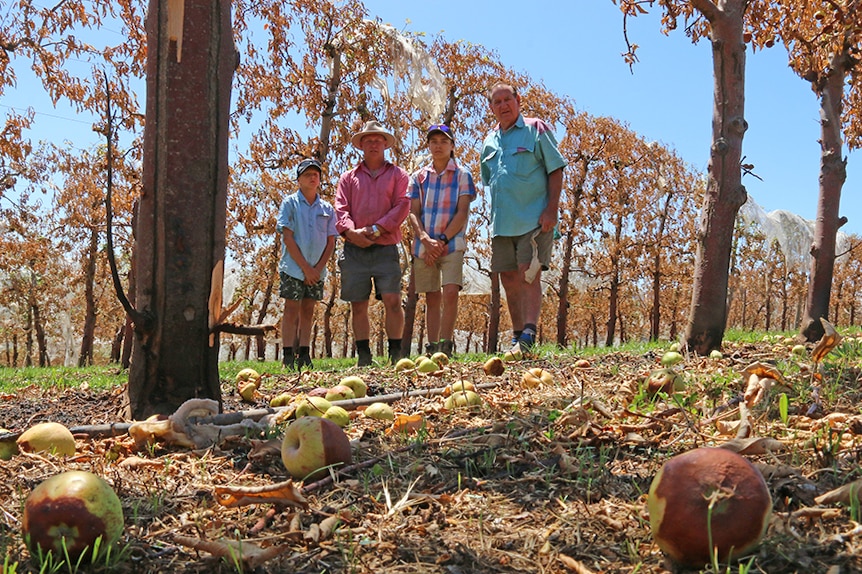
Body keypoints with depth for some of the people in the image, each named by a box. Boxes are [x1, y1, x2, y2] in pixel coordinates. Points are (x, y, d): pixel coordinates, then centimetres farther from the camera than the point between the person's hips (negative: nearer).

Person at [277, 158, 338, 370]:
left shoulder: (327, 208, 9)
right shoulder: (290, 203, 0)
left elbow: (331, 242, 7)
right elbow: (288, 238, -7)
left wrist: (317, 269, -5)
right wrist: (305, 267, -12)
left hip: (317, 270, 4)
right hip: (294, 267, -3)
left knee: (308, 310, 7)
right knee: (292, 309, -3)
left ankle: (304, 356, 11)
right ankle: (288, 357, 0)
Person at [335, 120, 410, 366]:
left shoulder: (397, 175, 12)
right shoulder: (349, 177, 18)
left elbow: (402, 206, 0)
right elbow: (341, 209, 8)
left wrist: (375, 229, -12)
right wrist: (351, 231, -12)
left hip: (385, 248, -2)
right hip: (354, 249, 2)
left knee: (392, 301, -11)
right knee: (358, 306, 2)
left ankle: (396, 355, -5)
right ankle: (363, 357, 8)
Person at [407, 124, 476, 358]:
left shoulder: (462, 176, 4)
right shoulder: (418, 177, 11)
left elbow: (462, 212, -4)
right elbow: (413, 213, 4)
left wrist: (442, 240, -13)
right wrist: (426, 240, -13)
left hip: (452, 244, -3)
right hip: (423, 246, 3)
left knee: (450, 292, -17)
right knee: (432, 298, 5)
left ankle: (445, 345, -13)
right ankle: (432, 348, 8)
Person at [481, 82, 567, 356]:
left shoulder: (536, 129, 0)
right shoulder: (489, 141, 16)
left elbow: (556, 170, -5)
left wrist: (551, 209, -14)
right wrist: (495, 214, 16)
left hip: (534, 219, -6)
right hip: (501, 222, 6)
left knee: (529, 274, -13)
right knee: (509, 278, 8)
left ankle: (528, 337, -16)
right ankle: (517, 336, 18)